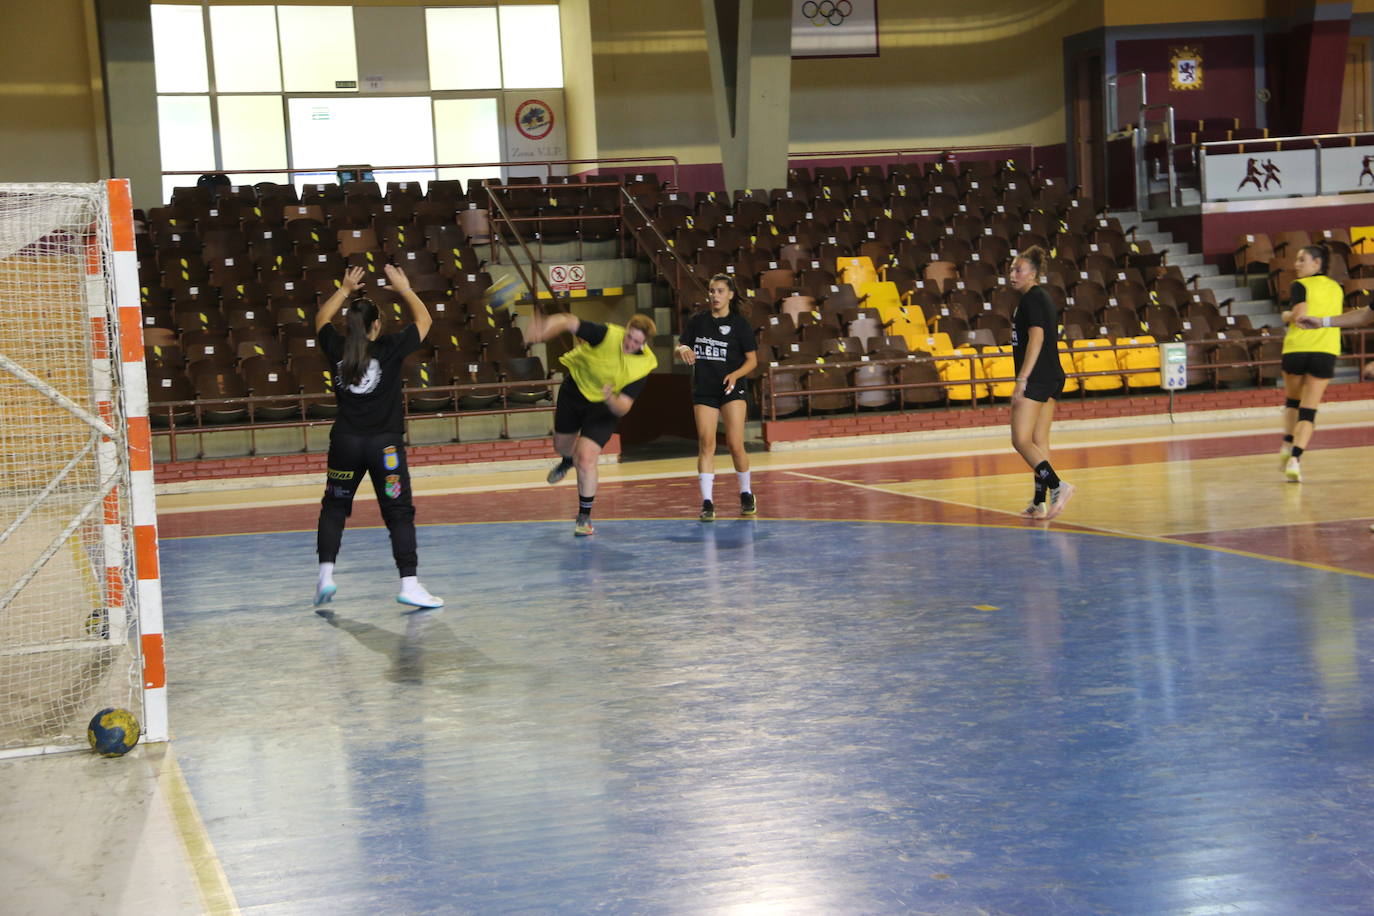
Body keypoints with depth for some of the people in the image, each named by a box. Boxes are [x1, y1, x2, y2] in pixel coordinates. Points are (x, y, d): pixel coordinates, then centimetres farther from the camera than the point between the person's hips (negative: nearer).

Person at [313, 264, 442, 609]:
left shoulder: (337, 349, 1)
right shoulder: (390, 348, -7)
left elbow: (321, 320, 23)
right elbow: (424, 321, 7)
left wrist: (345, 290, 28)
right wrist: (404, 289, 18)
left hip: (345, 442, 3)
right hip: (385, 443, -3)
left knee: (334, 508, 18)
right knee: (399, 513, 0)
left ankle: (325, 575, 10)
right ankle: (409, 584, -6)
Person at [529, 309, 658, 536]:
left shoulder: (644, 365, -28)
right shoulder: (608, 335, -30)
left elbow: (623, 408, -27)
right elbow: (568, 321, -35)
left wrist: (611, 400, -50)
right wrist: (543, 330, -54)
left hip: (605, 407, -2)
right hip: (575, 388, 2)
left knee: (586, 458, -17)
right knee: (561, 445, 23)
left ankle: (584, 517, 1)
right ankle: (567, 462, 65)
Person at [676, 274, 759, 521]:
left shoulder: (739, 323, -1)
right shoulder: (698, 321, 7)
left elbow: (752, 359, 1)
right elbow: (679, 348, 13)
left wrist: (736, 374, -18)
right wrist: (683, 350, -12)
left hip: (732, 389, -2)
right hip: (703, 391, 2)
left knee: (735, 445, -6)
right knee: (705, 443, -7)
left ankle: (746, 495, 16)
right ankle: (707, 503, -6)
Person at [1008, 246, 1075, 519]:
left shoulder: (1030, 299, -11)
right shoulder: (1043, 298, 18)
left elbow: (1036, 338, -20)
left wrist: (1022, 379, -25)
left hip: (1036, 378, -10)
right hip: (1053, 377, 10)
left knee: (1021, 440, -10)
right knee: (1039, 441, 10)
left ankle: (1057, 486, -21)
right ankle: (1040, 502, 11)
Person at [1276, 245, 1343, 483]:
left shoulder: (1300, 286, -2)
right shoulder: (1336, 288, 16)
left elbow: (1300, 314, -14)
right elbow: (1338, 319, 21)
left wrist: (1287, 316, 5)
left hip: (1297, 349, -2)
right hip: (1326, 351, 2)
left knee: (1292, 401, 22)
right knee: (1308, 410, 1)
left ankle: (1287, 445, 11)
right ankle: (1295, 458, -12)